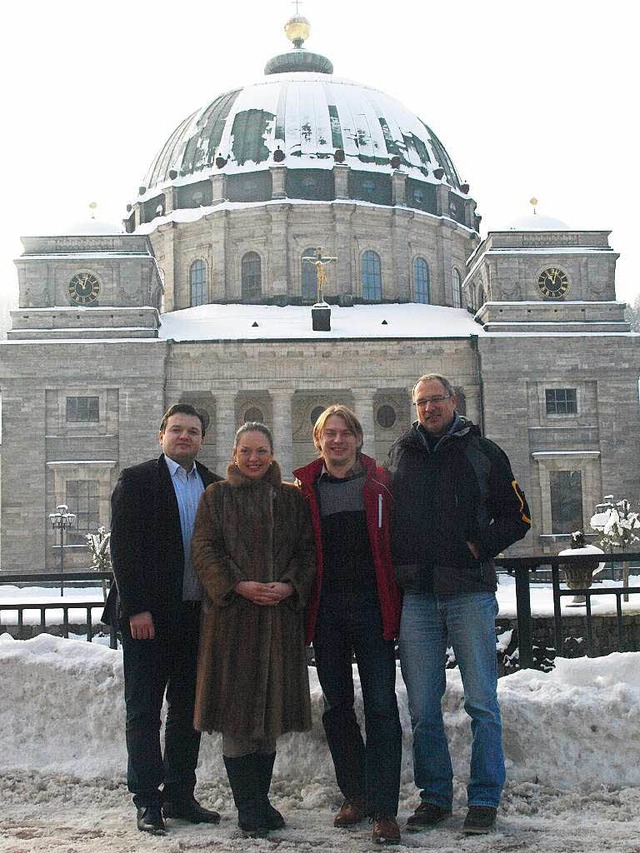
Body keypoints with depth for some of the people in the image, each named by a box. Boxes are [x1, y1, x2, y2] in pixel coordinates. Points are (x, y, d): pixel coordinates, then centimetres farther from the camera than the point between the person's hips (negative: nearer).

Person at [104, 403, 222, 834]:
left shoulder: (214, 486, 10)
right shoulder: (136, 480, -2)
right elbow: (124, 548, -8)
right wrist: (136, 608, -15)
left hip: (197, 615, 5)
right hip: (149, 615, -4)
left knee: (188, 710, 11)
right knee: (144, 712, 3)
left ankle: (180, 796, 23)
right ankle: (148, 802, 12)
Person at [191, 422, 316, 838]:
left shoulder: (292, 498, 11)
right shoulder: (216, 496, 7)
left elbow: (308, 549, 7)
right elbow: (203, 549, -1)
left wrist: (290, 586, -11)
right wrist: (237, 585, -14)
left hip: (281, 613, 2)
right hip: (232, 613, -2)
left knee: (271, 708, 7)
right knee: (236, 709, -3)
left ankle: (262, 798, 19)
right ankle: (248, 806, 6)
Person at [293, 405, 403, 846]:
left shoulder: (379, 483, 4)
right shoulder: (305, 487, 7)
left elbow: (395, 542, 3)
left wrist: (396, 603, -4)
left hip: (371, 606, -2)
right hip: (326, 608, 2)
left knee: (380, 706, -5)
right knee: (337, 706, 11)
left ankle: (384, 808, 1)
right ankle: (355, 796, 25)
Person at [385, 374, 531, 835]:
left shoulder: (483, 451, 5)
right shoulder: (400, 453, 13)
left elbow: (517, 516, 6)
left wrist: (478, 548, -7)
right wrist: (397, 563, 5)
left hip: (469, 592, -2)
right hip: (416, 594, 3)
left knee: (482, 702, 1)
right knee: (423, 707, 6)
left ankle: (485, 799, 12)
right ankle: (435, 796, 19)